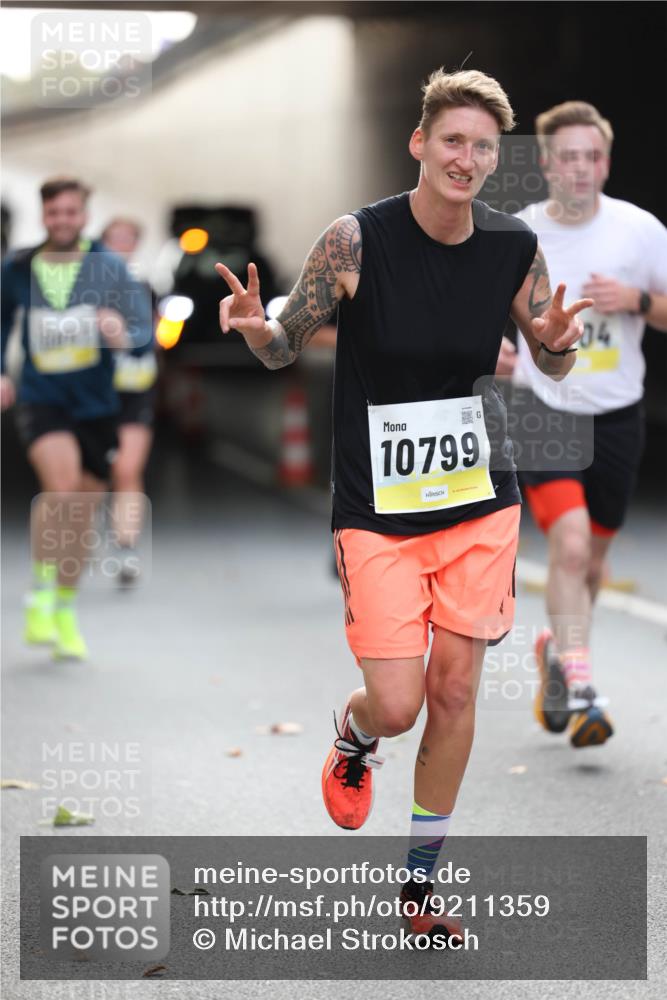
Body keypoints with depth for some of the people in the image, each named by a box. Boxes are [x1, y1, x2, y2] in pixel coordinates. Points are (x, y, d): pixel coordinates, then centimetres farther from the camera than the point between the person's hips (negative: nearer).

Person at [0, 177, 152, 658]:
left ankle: (65, 612, 32)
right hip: (41, 399, -1)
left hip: (96, 404, 2)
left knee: (82, 515, 10)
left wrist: (124, 333, -36)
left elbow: (143, 326, -14)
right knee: (62, 484, -28)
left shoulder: (108, 266, -6)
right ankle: (40, 596, -11)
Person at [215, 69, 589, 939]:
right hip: (378, 508, -3)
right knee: (396, 704, -7)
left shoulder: (514, 247, -3)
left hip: (480, 503, 3)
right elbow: (287, 347, -3)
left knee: (455, 689, 5)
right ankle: (353, 739, 33)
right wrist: (256, 327, -26)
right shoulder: (358, 239, -13)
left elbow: (554, 364, 10)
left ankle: (421, 880, 21)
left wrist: (558, 340, -13)